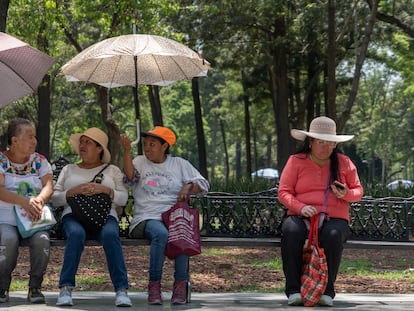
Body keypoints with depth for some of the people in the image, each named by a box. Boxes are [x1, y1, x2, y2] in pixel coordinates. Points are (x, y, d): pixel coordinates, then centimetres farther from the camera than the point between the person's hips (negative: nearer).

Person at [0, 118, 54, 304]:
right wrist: (24, 201, -31)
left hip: (34, 220, 2)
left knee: (42, 240, -31)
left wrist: (39, 200, -26)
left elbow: (48, 187, -1)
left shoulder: (40, 161, 13)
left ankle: (35, 288, -12)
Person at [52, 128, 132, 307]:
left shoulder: (112, 171, 20)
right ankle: (65, 289, -38)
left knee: (110, 234, -37)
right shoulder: (69, 170, 24)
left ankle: (121, 290, -39)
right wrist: (73, 191, -5)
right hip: (73, 216, 1)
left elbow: (123, 198, 8)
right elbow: (55, 199, 14)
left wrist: (105, 189, -10)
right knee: (76, 234, -37)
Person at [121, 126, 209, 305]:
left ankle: (180, 284, -27)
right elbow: (130, 176, -6)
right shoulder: (140, 162, 16)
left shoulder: (180, 164, 19)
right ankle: (154, 285, -29)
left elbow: (203, 184, 15)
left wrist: (188, 186, -5)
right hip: (146, 219, -1)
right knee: (161, 233, -37)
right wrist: (127, 151, -16)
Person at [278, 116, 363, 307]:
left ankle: (326, 290, -25)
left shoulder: (344, 163, 11)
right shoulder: (296, 162, 7)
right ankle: (293, 289, -29)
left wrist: (346, 194, -8)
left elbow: (358, 191, 17)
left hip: (335, 218, 0)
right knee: (291, 231, -37)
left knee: (333, 235, -37)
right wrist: (301, 207, -16)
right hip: (302, 217, 0)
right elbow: (284, 192, 3)